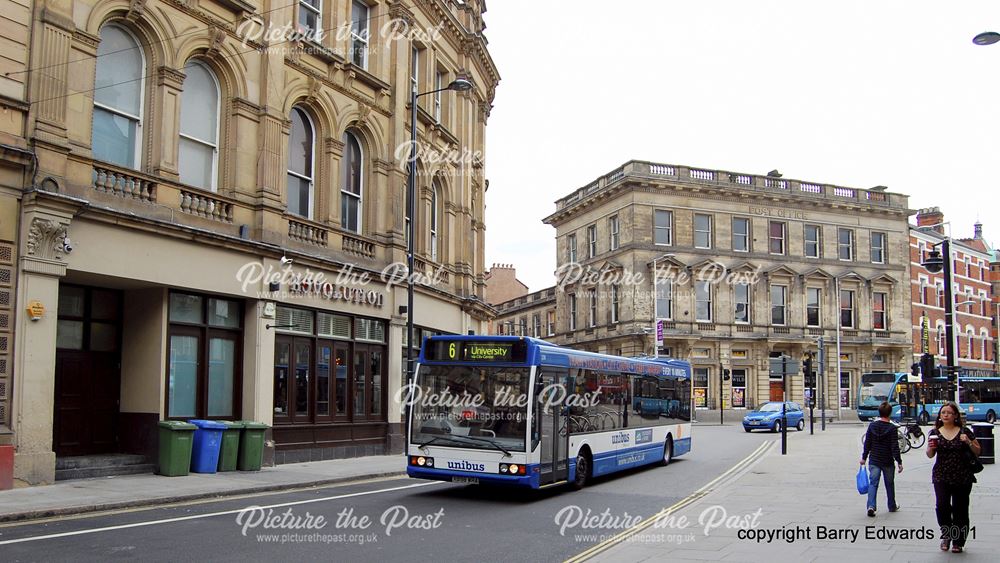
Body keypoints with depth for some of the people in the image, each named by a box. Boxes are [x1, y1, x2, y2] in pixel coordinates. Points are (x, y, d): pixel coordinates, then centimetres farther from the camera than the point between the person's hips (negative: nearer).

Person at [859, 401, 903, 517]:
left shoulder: (872, 426, -2)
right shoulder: (892, 428, -12)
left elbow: (867, 443, 2)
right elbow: (895, 447, -13)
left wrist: (864, 457, 11)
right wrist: (899, 462, -6)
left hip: (874, 461, 2)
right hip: (887, 462, -2)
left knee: (873, 483, 0)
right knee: (889, 484, 15)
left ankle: (871, 506, -17)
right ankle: (892, 507, 30)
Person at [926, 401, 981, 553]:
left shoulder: (964, 432, 0)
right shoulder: (935, 432, 5)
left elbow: (978, 452, 5)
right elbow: (930, 455, 5)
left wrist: (969, 442, -13)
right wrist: (930, 448, -17)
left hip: (963, 477, 0)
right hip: (941, 477, 1)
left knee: (960, 509, 4)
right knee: (942, 505, -15)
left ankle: (958, 542, 19)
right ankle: (946, 534, 9)